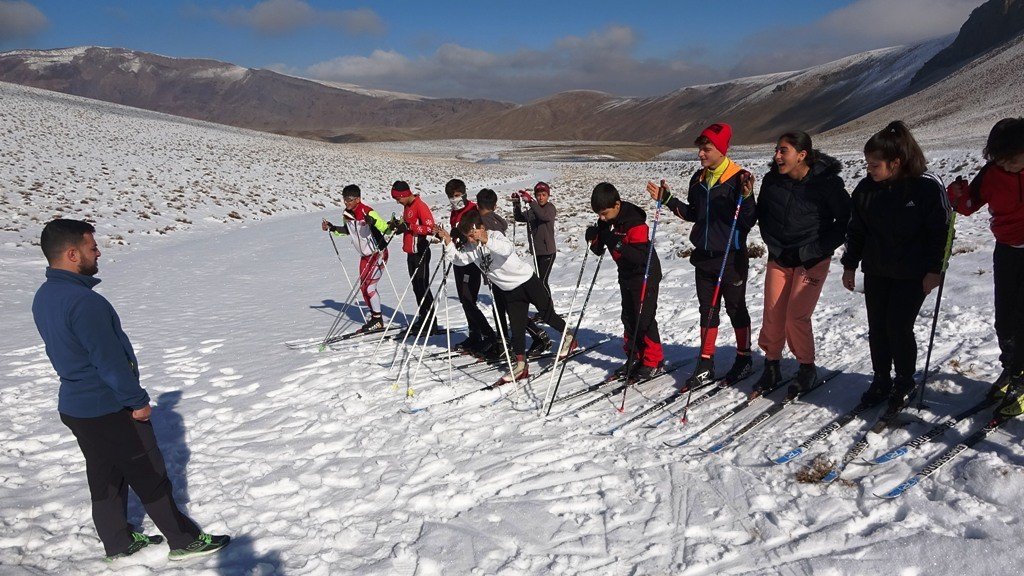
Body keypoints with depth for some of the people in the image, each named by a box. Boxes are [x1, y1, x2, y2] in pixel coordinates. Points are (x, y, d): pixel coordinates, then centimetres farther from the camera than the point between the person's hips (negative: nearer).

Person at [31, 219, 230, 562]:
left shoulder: (43, 297, 3)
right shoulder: (83, 302, -28)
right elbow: (110, 359, -25)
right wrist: (137, 401, -14)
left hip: (74, 405, 9)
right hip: (109, 410, -9)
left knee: (106, 476, 21)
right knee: (151, 478, 4)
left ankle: (118, 543, 34)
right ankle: (184, 541, 17)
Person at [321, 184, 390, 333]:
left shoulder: (367, 212, -24)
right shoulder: (347, 214, 0)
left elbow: (386, 229, -31)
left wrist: (373, 221, -48)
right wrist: (332, 228, 7)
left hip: (378, 253, -9)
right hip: (365, 255, 9)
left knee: (369, 287, -11)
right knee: (363, 287, 11)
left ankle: (378, 321, 2)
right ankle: (374, 318, 24)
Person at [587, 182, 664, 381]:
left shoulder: (634, 223, -26)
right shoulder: (605, 222, -2)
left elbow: (641, 256, -32)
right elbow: (599, 250, 5)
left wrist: (618, 244, -41)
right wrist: (594, 239, -17)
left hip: (645, 276, -8)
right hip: (626, 275, 8)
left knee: (644, 318, -6)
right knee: (628, 317, 11)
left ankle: (654, 361, 6)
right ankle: (634, 357, 22)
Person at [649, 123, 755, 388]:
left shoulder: (738, 179, -14)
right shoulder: (698, 179, 7)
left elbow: (748, 222, -16)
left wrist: (746, 198, -32)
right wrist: (667, 200, 8)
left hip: (731, 258, -6)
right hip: (703, 257, 6)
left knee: (736, 309, 9)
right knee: (707, 311, 10)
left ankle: (744, 357, 26)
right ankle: (706, 364, 17)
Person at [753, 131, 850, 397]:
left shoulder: (828, 183, -13)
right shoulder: (772, 180, -2)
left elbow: (846, 220, -5)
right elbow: (762, 216, 12)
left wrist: (811, 251, -9)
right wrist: (777, 248, 1)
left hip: (812, 259, -4)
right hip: (779, 256, 4)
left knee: (796, 316, -9)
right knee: (772, 314, 2)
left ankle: (807, 367, 12)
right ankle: (771, 367, 17)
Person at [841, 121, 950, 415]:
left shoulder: (928, 188, -15)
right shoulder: (866, 188, -2)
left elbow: (940, 231, -8)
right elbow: (856, 230, 8)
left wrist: (934, 269, -11)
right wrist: (850, 264, 10)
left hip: (913, 275, -4)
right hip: (876, 271, 5)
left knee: (899, 328, -5)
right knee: (877, 328, 9)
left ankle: (904, 383, 17)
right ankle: (881, 380, 26)